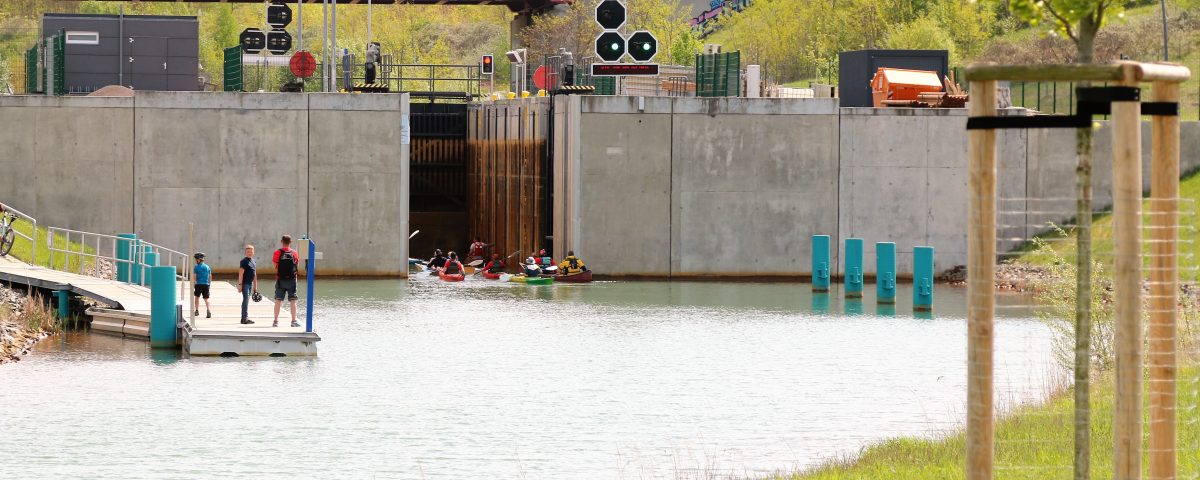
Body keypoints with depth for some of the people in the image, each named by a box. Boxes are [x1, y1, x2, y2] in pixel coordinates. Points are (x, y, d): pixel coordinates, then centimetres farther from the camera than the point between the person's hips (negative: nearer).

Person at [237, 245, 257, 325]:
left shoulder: (253, 262, 16)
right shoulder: (244, 261, -8)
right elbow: (241, 274, -14)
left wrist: (255, 286, 21)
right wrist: (240, 285, -20)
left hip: (250, 283, 8)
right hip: (245, 284, -8)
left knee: (246, 301, 11)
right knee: (246, 300, -13)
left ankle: (243, 318, 15)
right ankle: (245, 318, -17)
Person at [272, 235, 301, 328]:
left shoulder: (278, 253, -4)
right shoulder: (294, 253, 1)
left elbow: (275, 266, -6)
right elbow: (297, 267, 4)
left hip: (280, 279, -1)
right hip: (292, 280, 1)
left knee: (278, 301, 5)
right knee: (292, 301, 4)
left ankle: (276, 321, 4)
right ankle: (294, 321, 2)